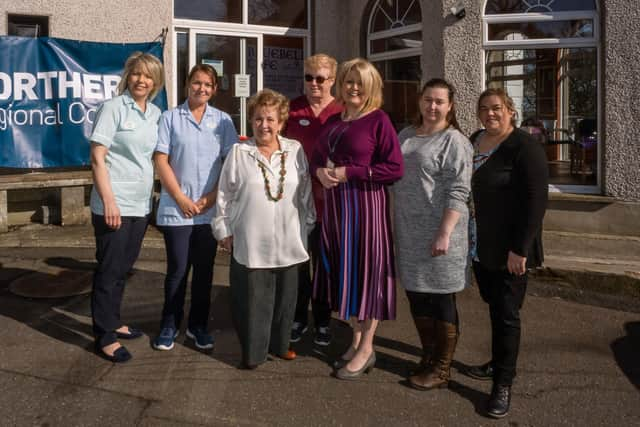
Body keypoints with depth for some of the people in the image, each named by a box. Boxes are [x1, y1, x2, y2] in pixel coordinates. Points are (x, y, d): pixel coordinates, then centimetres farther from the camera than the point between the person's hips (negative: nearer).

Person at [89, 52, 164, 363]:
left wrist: (151, 197, 12)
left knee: (123, 268, 16)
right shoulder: (113, 107, -8)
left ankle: (113, 323, 31)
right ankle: (105, 337, 12)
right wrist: (108, 200, -18)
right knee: (109, 270, 2)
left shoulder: (156, 113, 10)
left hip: (141, 205, 6)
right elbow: (97, 157, -12)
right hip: (114, 205, -6)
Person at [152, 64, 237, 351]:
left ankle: (198, 325, 22)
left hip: (211, 209, 2)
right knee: (177, 269, 2)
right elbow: (161, 161, -2)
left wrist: (211, 198, -6)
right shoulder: (171, 118, 3)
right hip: (176, 209, -2)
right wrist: (181, 199, -8)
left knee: (204, 269, 8)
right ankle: (169, 325, 19)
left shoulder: (223, 120, 7)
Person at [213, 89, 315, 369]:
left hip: (287, 241, 2)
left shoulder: (295, 151, 3)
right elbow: (225, 195, 2)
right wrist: (224, 230, 1)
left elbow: (306, 193, 9)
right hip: (250, 242, -2)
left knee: (285, 296, 13)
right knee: (252, 299, 3)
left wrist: (308, 225, 10)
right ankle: (252, 351, 19)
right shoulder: (239, 153, -2)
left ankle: (279, 344, 31)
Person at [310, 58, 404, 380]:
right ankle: (356, 340, 26)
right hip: (335, 205, 7)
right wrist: (319, 171, -3)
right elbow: (317, 157, 21)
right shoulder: (333, 121, 13)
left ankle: (366, 349, 14)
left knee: (366, 270, 1)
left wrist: (349, 172, -16)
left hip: (366, 205, -6)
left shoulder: (379, 120, -7)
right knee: (344, 270, 11)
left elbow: (395, 169, -14)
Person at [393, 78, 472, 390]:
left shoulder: (454, 142, -8)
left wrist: (445, 233, -22)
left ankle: (441, 369, 16)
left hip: (438, 232, -7)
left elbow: (457, 193, -15)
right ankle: (428, 356, 31)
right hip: (408, 232, 7)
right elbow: (392, 176, 21)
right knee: (416, 295, 14)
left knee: (441, 298, 3)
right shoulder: (406, 136, 14)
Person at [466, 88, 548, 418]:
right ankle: (500, 362, 33)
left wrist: (520, 249, -20)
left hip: (508, 251, -6)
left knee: (506, 313, 0)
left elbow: (536, 201, -17)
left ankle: (503, 384, 9)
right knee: (494, 307, 17)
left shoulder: (525, 148, -13)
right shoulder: (473, 142, 9)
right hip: (479, 248, 6)